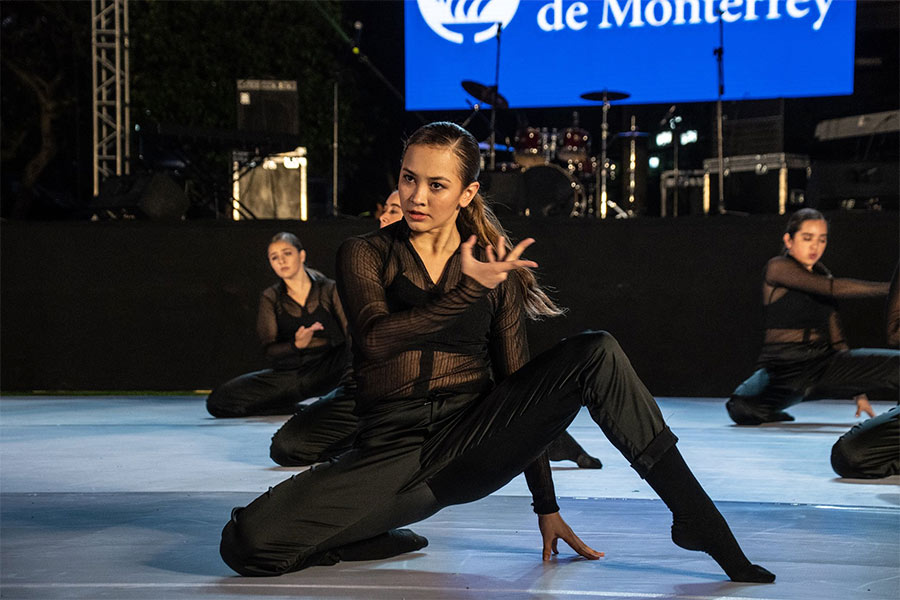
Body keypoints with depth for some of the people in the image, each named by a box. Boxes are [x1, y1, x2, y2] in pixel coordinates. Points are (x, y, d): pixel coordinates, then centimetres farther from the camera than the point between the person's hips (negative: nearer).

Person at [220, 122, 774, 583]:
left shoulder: (495, 266, 11)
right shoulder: (365, 255, 5)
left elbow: (518, 380, 11)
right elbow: (376, 338, -15)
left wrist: (546, 506, 8)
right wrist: (469, 291, -25)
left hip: (476, 442, 1)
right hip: (392, 448, -1)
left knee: (597, 354, -23)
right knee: (249, 543, -27)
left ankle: (698, 519, -18)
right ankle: (392, 540, -1)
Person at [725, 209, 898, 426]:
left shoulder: (822, 275, 16)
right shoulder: (778, 267, -5)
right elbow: (835, 288, -18)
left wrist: (858, 391, 17)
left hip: (823, 364, 5)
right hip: (783, 370, -5)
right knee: (742, 408, -36)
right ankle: (768, 412, 1)